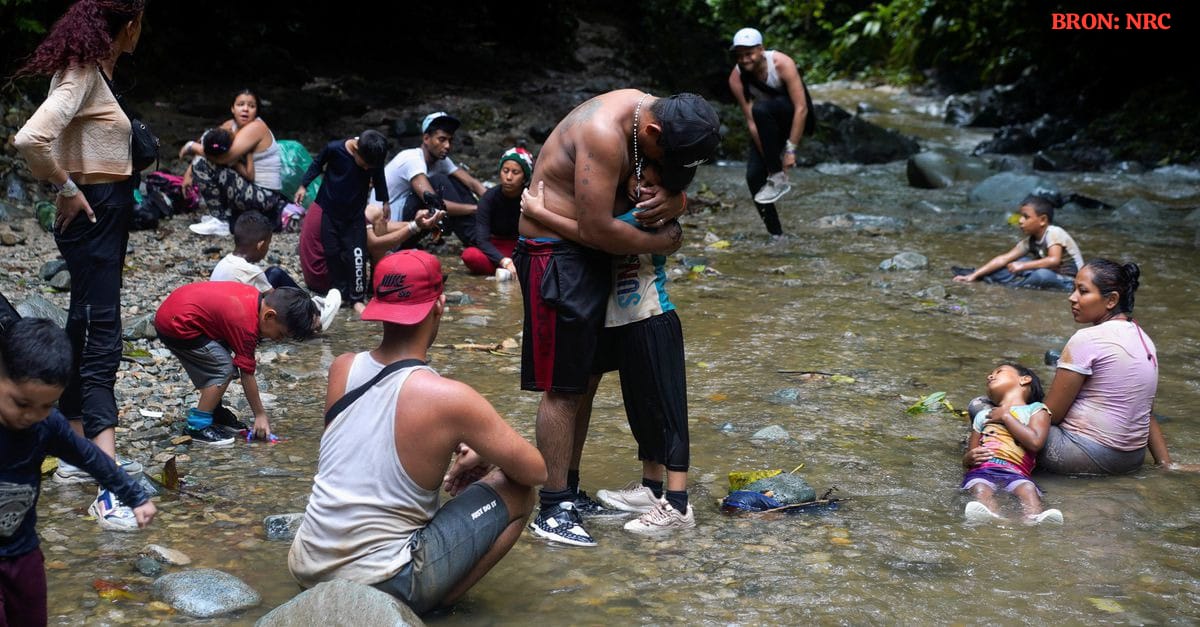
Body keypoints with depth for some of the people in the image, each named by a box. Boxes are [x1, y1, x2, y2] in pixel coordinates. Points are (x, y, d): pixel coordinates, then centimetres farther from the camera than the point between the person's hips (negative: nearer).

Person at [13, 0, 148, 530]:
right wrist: (67, 189, -19)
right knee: (100, 343, -15)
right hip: (93, 215, -10)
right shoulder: (82, 77, -17)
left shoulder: (95, 73, 12)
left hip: (106, 215, 10)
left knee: (84, 335, 16)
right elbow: (30, 139, -31)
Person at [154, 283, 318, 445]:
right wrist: (260, 415, -5)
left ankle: (214, 411, 29)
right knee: (223, 369, -10)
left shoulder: (255, 295, -1)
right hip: (176, 326, -10)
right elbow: (247, 374, -14)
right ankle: (198, 426, -4)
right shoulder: (247, 326, -21)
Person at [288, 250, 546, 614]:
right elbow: (535, 471, -5)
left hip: (307, 571, 7)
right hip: (381, 589, -6)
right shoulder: (447, 397, -17)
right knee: (517, 492, 5)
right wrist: (481, 457, 13)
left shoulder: (341, 369, -1)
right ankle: (438, 599, 3)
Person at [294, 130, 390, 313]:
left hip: (355, 214, 1)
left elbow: (379, 180, 5)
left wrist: (384, 202, 14)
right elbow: (317, 164, -2)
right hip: (329, 211, -1)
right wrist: (303, 185, 1)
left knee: (357, 255, -6)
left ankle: (357, 298, 3)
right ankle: (339, 291, 18)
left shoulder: (375, 158, -15)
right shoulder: (334, 149, -22)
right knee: (332, 253, 4)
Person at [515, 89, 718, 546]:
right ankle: (552, 512, -1)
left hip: (590, 254, 10)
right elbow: (597, 228, -28)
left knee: (583, 379, 14)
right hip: (555, 254, -10)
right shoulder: (604, 134, -27)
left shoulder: (649, 112, 2)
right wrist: (661, 242, -14)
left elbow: (676, 182, 13)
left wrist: (674, 200, -11)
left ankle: (569, 489, 25)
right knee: (562, 388, -7)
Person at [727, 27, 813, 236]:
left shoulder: (782, 64, -27)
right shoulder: (736, 78, -17)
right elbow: (751, 121, -17)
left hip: (795, 118, -4)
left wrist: (790, 150, -30)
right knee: (754, 176, -13)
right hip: (770, 126, 4)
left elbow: (801, 108, -28)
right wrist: (771, 159, -22)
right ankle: (776, 234, 1)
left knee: (761, 109, -34)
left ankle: (778, 179, -26)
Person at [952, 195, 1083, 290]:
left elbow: (1054, 260, -37)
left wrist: (1023, 266, -34)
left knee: (1041, 274, -35)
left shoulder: (1054, 233, -22)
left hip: (1070, 281, -8)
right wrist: (974, 275, -13)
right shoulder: (1029, 241, 0)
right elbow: (1004, 259, -5)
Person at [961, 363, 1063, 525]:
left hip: (1016, 473, -2)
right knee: (980, 489, -34)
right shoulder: (983, 415, 37)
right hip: (982, 470, 2)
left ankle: (1034, 517, -63)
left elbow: (1035, 442, 1)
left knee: (1027, 489, -36)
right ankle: (990, 515, -64)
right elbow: (966, 460, 30)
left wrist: (1006, 416, 10)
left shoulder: (1035, 409, 23)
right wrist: (969, 458, 4)